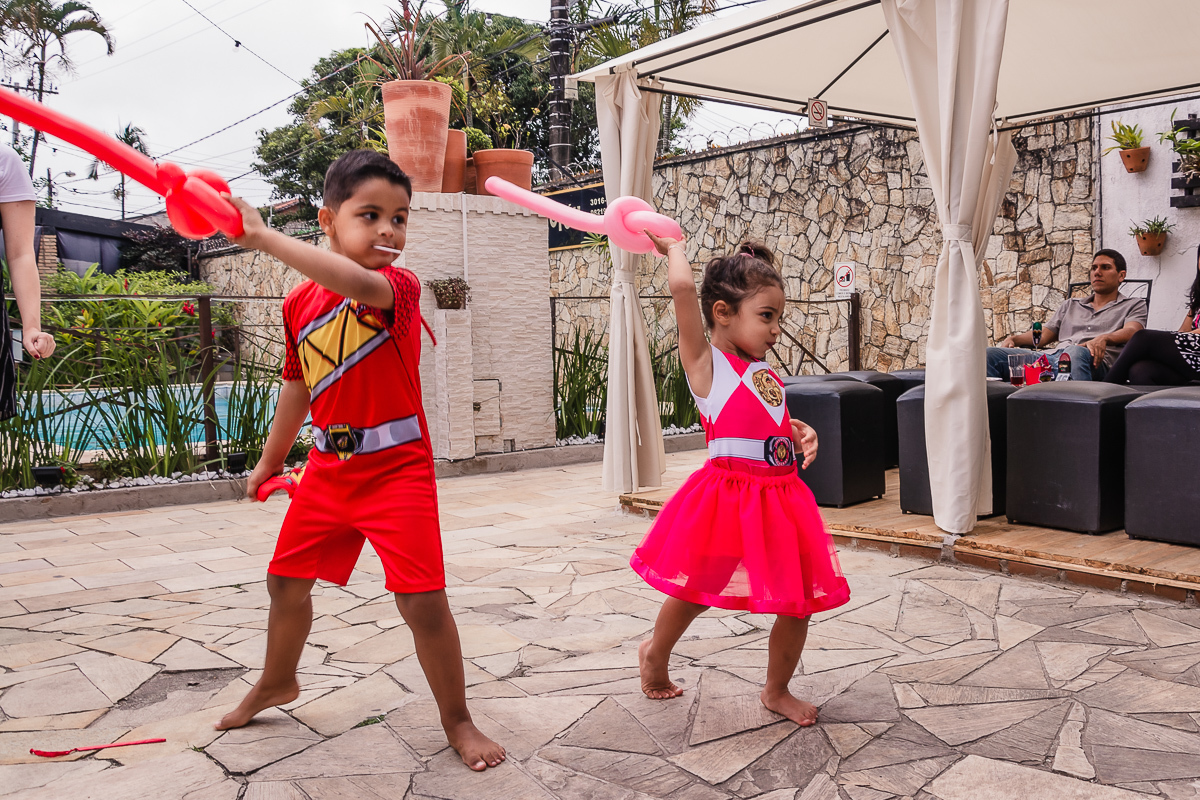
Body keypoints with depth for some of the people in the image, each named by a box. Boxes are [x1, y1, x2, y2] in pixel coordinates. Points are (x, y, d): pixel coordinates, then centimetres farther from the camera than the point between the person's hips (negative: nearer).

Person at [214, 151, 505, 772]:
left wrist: (264, 237, -44)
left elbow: (360, 284, -41)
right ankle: (277, 683, 49)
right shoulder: (299, 302, 2)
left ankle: (457, 719, 13)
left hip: (398, 469, -6)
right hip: (328, 469, 6)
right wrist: (270, 461, 24)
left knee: (422, 599, -10)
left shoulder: (399, 286, -15)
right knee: (286, 579, 20)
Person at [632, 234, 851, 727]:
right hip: (728, 496, -7)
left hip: (780, 496, 7)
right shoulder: (705, 362, -8)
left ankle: (777, 691, 30)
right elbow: (683, 287, -21)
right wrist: (674, 249, -2)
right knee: (695, 593, 10)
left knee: (799, 602, 9)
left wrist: (801, 432, 9)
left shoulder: (763, 371, 14)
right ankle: (655, 652, 40)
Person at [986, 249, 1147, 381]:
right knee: (991, 354, -22)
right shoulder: (1071, 304, 38)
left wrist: (1103, 339, -21)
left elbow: (1131, 331, 3)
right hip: (1051, 356, 4)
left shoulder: (1134, 305, 25)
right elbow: (1043, 335, 29)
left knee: (1076, 352, -45)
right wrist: (1013, 339, 7)